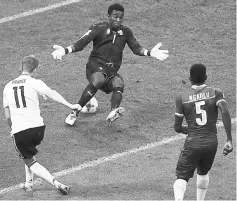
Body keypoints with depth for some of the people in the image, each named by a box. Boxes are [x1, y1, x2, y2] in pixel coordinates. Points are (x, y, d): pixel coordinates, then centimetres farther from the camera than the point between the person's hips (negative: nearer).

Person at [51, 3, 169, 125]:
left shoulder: (125, 32, 12)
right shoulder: (99, 28, -2)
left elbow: (136, 48, 4)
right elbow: (81, 43, -10)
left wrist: (150, 53, -16)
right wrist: (66, 50, -27)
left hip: (112, 71, 4)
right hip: (96, 66, -4)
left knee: (119, 83, -31)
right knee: (98, 80, -37)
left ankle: (113, 112, -55)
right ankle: (74, 113, -27)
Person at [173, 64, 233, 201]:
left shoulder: (182, 98, -1)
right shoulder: (216, 93, -1)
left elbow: (177, 128, 1)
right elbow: (225, 113, -16)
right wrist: (229, 140, -15)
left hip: (192, 144, -2)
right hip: (211, 143, 2)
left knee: (182, 178, 0)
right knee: (203, 173, 27)